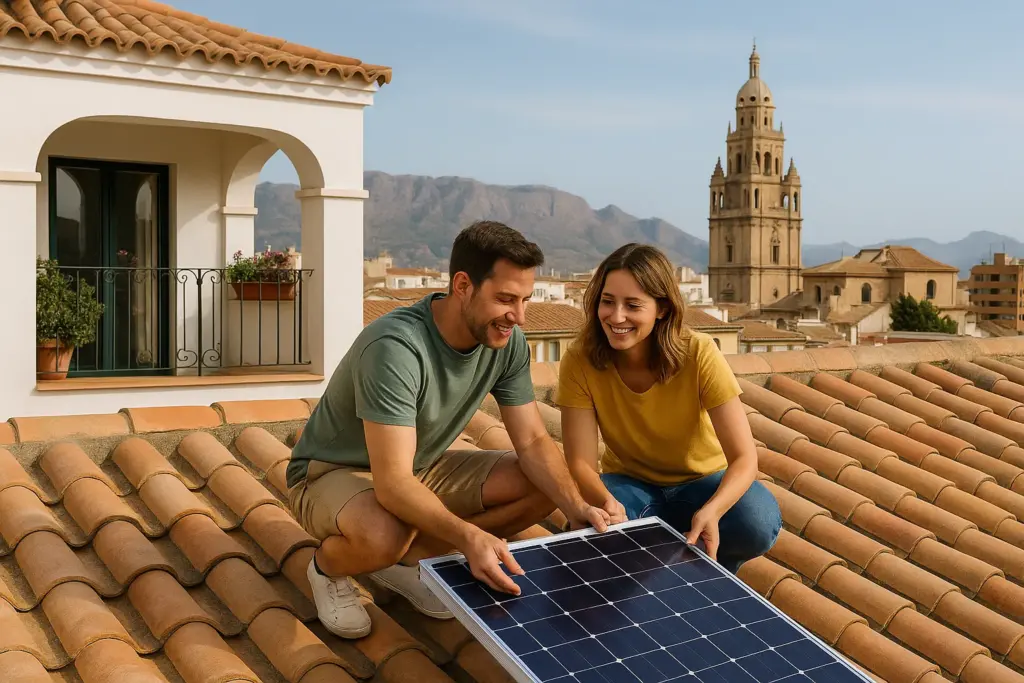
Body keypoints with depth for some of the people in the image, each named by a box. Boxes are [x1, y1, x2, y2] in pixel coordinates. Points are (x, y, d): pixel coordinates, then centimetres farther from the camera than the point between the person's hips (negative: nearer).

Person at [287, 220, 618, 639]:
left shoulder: (507, 342, -13)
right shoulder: (396, 348, -34)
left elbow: (533, 442, -6)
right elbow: (392, 483, -39)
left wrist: (577, 508, -24)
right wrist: (470, 537, -53)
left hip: (422, 467, 7)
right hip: (333, 474, -7)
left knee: (545, 487, -8)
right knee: (385, 536, -40)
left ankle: (406, 561, 1)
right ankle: (328, 566, -1)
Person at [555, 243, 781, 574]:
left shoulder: (698, 354, -23)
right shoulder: (580, 360, -20)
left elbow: (744, 458, -24)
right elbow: (580, 462, -21)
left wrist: (712, 510, -45)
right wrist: (606, 503, -44)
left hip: (702, 481, 0)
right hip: (629, 482, 0)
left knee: (759, 524, -31)